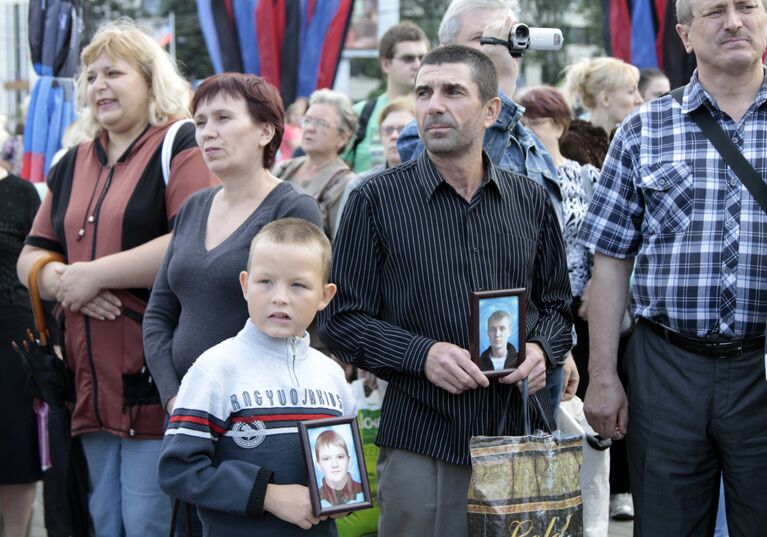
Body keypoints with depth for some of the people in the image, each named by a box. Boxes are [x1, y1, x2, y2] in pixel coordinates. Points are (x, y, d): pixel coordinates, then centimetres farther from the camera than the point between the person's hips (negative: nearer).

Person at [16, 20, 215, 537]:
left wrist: (94, 273, -16)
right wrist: (67, 284, -7)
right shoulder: (74, 164, 18)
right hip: (93, 383, 8)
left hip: (157, 381, -7)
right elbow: (31, 257, 17)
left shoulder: (182, 146, -5)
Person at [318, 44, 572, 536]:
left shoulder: (531, 201, 10)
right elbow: (342, 322, -2)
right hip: (423, 444, -3)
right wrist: (423, 354, -17)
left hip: (523, 435, 3)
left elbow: (557, 304, 18)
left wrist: (541, 349, -4)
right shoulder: (376, 200, 0)